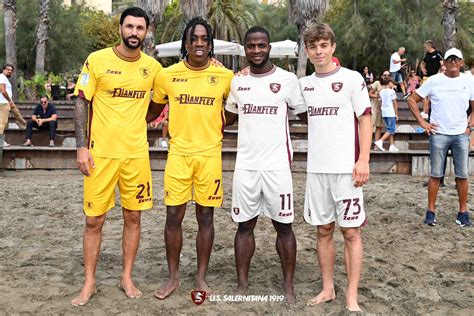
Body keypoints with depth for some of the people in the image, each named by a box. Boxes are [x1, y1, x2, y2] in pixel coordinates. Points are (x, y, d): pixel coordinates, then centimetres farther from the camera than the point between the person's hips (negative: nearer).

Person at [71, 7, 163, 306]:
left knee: (133, 217, 9)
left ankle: (127, 278, 24)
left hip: (137, 154, 3)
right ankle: (89, 283, 19)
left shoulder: (153, 66, 3)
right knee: (94, 220, 4)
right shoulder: (97, 60, -5)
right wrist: (82, 146, -9)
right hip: (100, 153, -2)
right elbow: (81, 103, -3)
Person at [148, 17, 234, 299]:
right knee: (174, 216, 3)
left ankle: (201, 277, 21)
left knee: (206, 216, 6)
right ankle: (174, 277, 20)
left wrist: (216, 126, -1)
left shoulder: (226, 76, -2)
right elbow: (154, 111, 15)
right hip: (178, 153, 1)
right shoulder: (167, 75, 1)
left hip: (210, 154, 0)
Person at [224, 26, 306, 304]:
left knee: (284, 226, 5)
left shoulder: (288, 79, -3)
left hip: (277, 166, -3)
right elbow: (229, 116, 21)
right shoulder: (237, 81, 8)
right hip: (245, 166, 3)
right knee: (245, 226, 9)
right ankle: (242, 283, 21)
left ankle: (289, 286, 17)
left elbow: (306, 114, 5)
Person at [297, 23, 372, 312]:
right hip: (316, 168, 4)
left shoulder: (352, 79, -2)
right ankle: (328, 289, 23)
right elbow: (303, 117, 20)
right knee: (324, 229, 11)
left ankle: (352, 297, 8)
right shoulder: (303, 84, 10)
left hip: (346, 167, -4)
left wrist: (363, 160, -14)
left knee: (351, 231, 0)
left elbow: (365, 119, -4)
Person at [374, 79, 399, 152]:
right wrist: (396, 114, -3)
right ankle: (380, 141, -19)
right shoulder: (391, 91, -7)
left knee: (389, 129, 11)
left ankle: (392, 146, 8)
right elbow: (394, 103, -7)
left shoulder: (381, 92, 10)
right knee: (391, 130, -5)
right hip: (391, 113, -7)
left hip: (384, 113, 7)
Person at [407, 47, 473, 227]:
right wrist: (422, 122, -3)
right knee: (435, 175, 2)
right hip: (439, 134, -2)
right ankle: (431, 212, 10)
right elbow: (412, 100, 2)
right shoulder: (434, 81, -1)